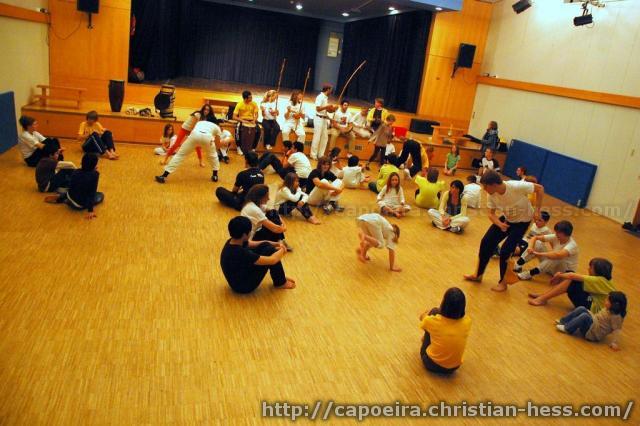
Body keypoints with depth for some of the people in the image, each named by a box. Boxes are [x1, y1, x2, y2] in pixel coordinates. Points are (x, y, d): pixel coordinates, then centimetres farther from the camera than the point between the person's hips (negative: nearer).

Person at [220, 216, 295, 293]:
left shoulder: (232, 242, -8)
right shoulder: (240, 253, -34)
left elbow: (253, 244, 11)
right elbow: (272, 260, -28)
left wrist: (275, 244, -1)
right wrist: (282, 250, -7)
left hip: (240, 275, 9)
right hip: (243, 286, -9)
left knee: (266, 246, 3)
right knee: (270, 251, -16)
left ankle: (280, 277, 18)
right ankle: (280, 283, 5)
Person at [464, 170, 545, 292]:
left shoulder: (517, 187, -35)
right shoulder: (492, 195, -18)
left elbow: (540, 188, -21)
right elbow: (491, 214, -7)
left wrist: (537, 210, -22)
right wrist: (499, 224, -28)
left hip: (522, 221, -5)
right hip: (506, 219, 5)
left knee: (505, 251, -12)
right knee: (486, 242, -2)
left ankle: (503, 282, 12)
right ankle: (478, 275, 18)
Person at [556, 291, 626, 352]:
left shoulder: (616, 316, -18)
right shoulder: (608, 309, 7)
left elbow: (616, 329, -19)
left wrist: (614, 343, -24)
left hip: (594, 334, -9)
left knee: (584, 316, -31)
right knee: (581, 309, -3)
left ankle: (567, 328, -18)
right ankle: (562, 321, -1)